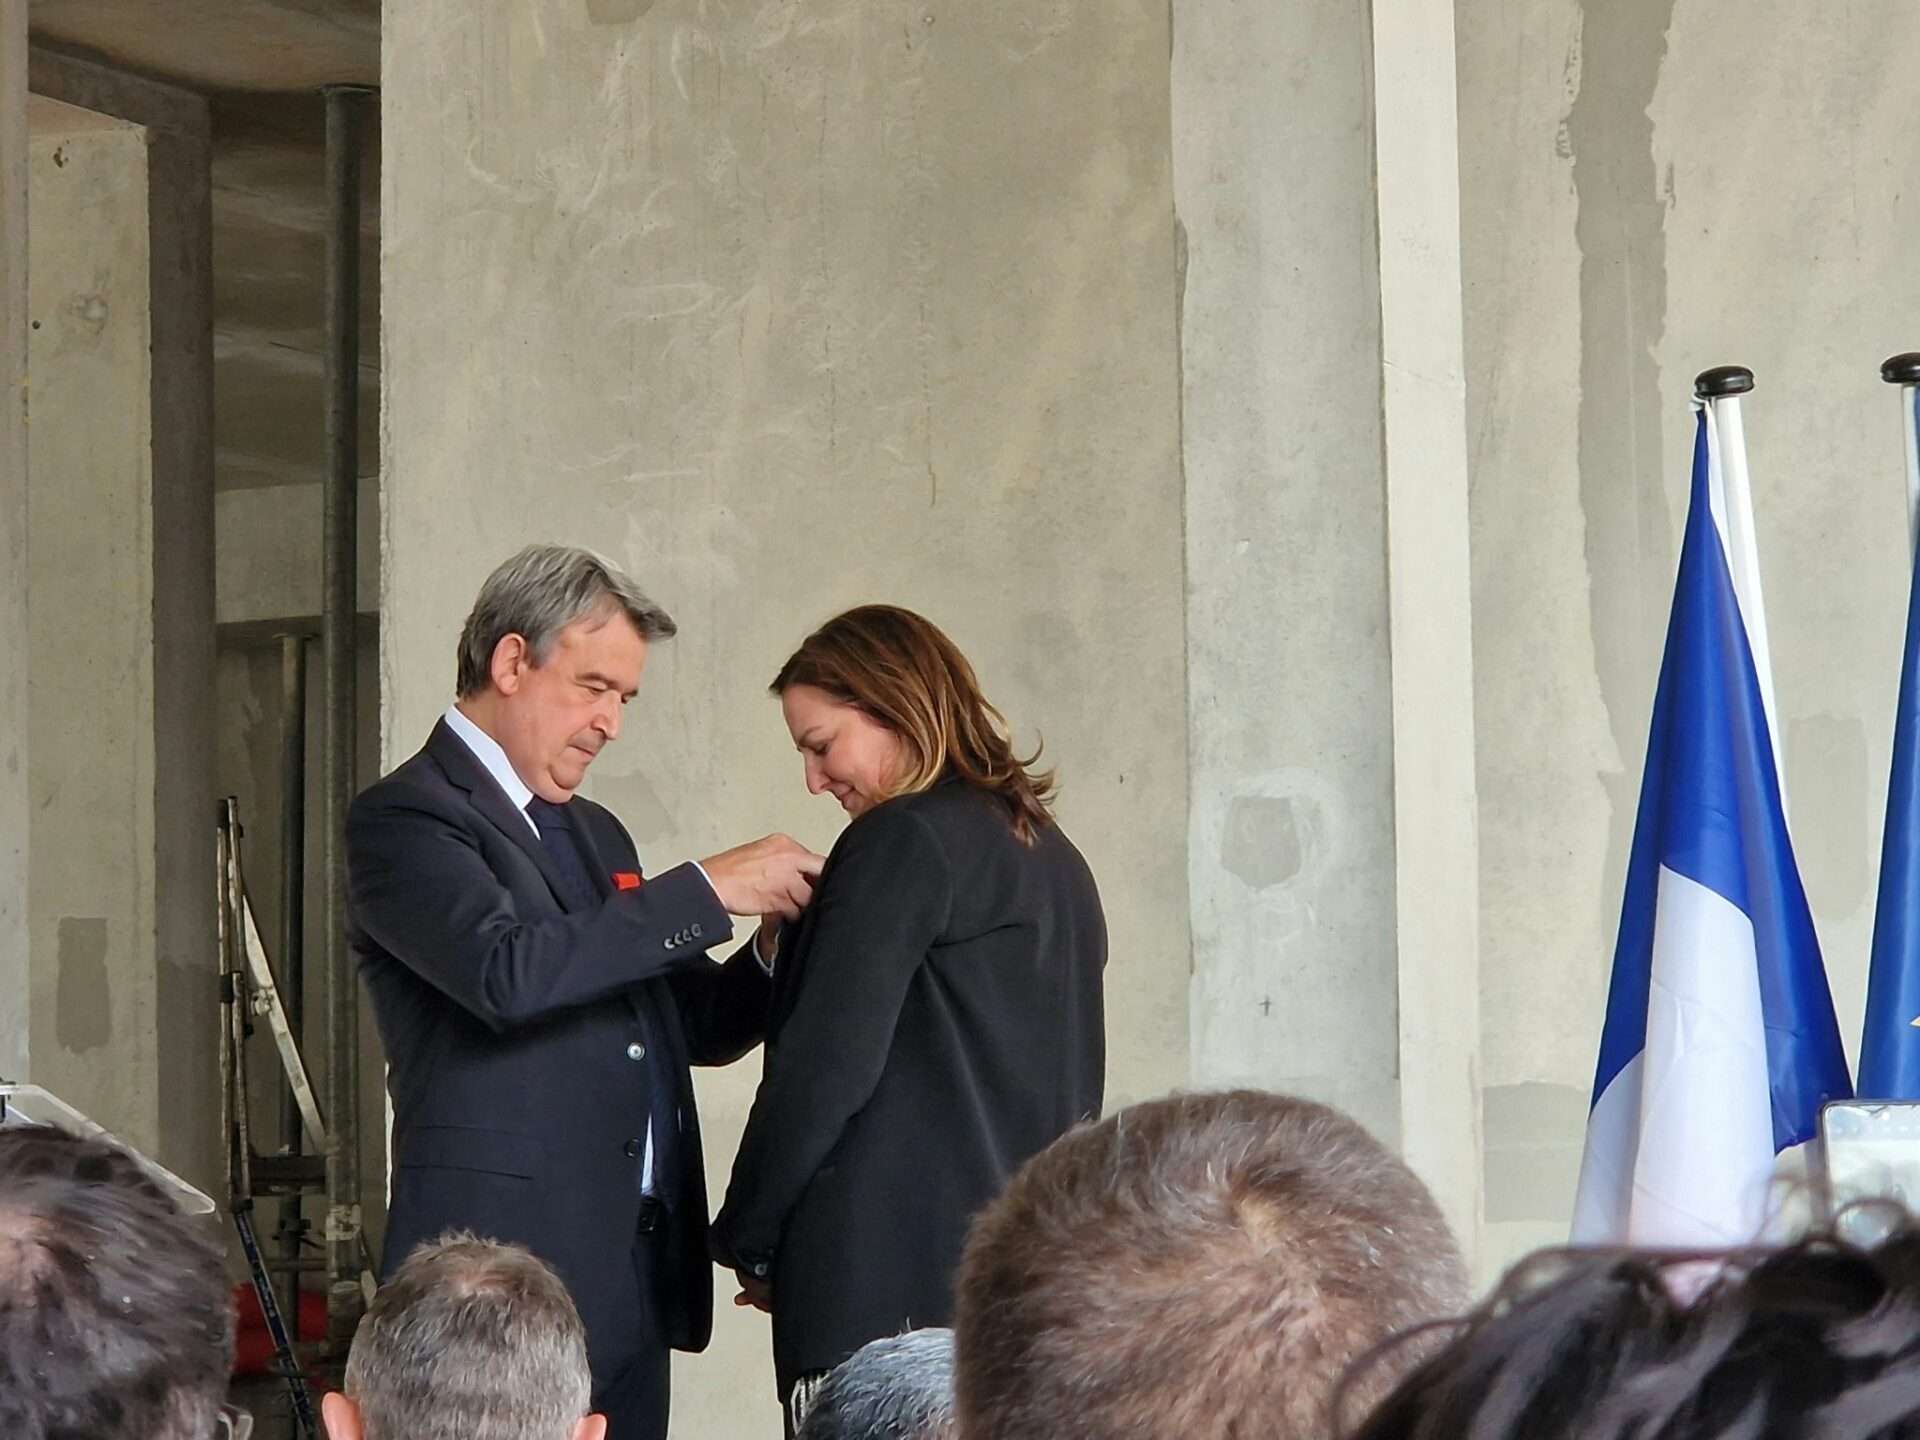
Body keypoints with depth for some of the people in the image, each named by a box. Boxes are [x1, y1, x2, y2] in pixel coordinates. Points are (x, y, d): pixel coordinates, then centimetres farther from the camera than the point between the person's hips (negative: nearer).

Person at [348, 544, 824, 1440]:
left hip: (637, 1281, 8)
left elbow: (694, 1025, 22)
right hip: (506, 1273, -8)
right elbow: (506, 970, -24)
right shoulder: (404, 819, -6)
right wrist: (709, 890, -17)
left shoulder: (594, 834, 21)